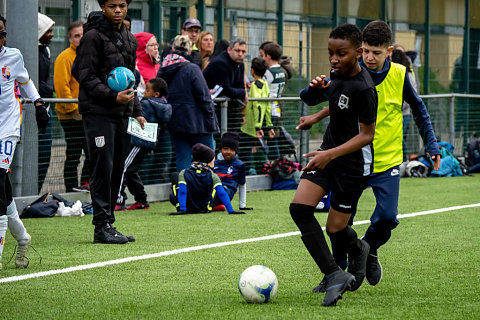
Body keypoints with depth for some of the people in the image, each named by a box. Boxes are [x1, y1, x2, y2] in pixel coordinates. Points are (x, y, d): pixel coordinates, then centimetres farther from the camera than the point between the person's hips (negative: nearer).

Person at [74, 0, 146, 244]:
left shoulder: (130, 39, 18)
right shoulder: (93, 36, -7)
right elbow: (87, 78, -12)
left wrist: (137, 112, 17)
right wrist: (114, 97, -21)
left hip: (122, 114, 7)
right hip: (98, 112, -7)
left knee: (116, 171, 7)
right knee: (103, 169, -9)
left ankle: (107, 224, 13)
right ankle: (102, 226, -7)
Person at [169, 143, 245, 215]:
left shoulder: (183, 174, -16)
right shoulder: (213, 176, -16)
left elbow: (182, 192, -24)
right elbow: (222, 194, -21)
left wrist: (182, 210, -30)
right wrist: (230, 211, -21)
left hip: (188, 209, -1)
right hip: (205, 210, 1)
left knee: (175, 179, 16)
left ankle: (180, 208, 23)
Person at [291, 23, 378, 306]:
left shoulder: (364, 88, -23)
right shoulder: (338, 75, 1)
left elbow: (367, 135, -20)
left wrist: (330, 155, -29)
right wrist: (315, 88, -4)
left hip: (354, 163, -7)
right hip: (329, 154, 7)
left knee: (335, 228, 0)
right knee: (300, 207, -13)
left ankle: (358, 249, 36)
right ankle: (335, 274, -12)